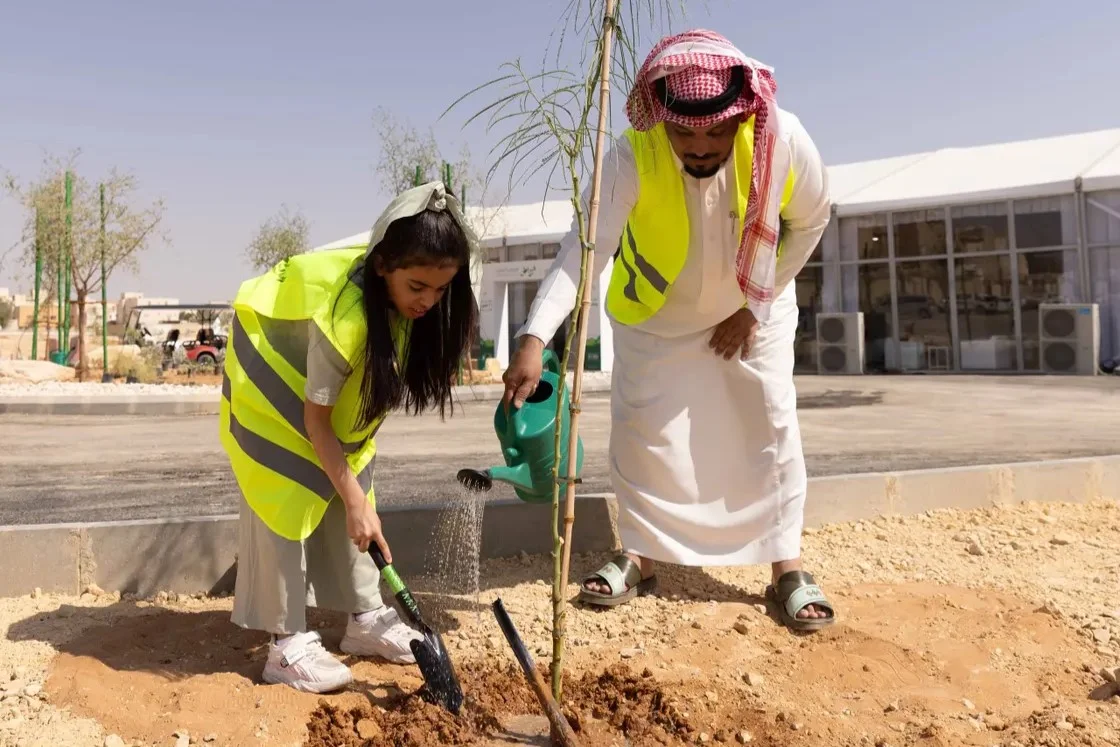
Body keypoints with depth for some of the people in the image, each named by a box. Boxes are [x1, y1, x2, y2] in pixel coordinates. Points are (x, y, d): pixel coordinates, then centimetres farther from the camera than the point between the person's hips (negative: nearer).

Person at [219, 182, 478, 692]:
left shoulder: (399, 295, -17)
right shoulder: (345, 315, -40)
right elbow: (315, 416, -30)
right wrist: (354, 501, -27)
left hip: (338, 400, 7)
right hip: (274, 393, -7)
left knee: (350, 503, 7)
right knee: (284, 509, -8)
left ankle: (365, 619, 16)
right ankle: (288, 644, 1)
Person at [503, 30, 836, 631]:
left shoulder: (786, 141, -29)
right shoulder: (632, 156, -35)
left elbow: (810, 222, -11)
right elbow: (585, 247, -43)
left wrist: (755, 306, -12)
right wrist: (534, 338, -57)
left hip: (755, 308, 1)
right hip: (655, 314, 0)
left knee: (773, 426, -3)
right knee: (640, 429, 0)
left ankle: (787, 567, 10)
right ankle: (642, 557, 18)